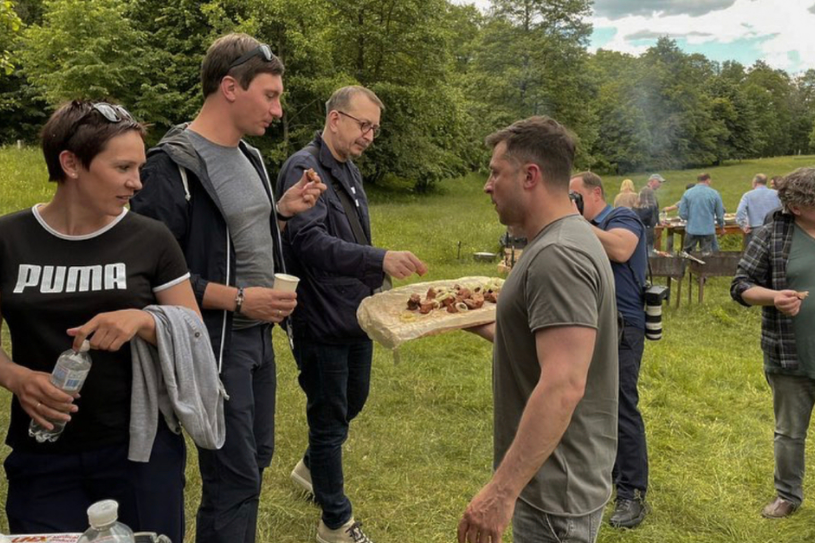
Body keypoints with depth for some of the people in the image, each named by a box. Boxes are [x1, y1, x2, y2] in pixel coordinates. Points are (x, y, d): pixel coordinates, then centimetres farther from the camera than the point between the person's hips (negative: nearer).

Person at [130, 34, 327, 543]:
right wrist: (239, 299, -21)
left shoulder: (249, 157, 9)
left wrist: (282, 211, 1)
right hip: (214, 342, -8)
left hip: (258, 334, 9)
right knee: (234, 478, 0)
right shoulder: (173, 166, -18)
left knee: (255, 459, 20)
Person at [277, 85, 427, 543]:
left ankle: (312, 467, 50)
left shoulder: (351, 170, 11)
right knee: (330, 416, 5)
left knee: (353, 402, 23)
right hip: (322, 321, -9)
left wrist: (377, 282, 12)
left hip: (356, 314, 9)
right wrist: (380, 259, -41)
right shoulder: (304, 168, -17)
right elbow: (310, 241, -32)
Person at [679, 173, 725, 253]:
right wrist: (722, 227, 19)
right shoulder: (714, 194, -4)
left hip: (691, 229, 1)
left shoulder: (687, 193, -4)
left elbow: (682, 213, -5)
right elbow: (720, 214, 2)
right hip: (708, 230, 0)